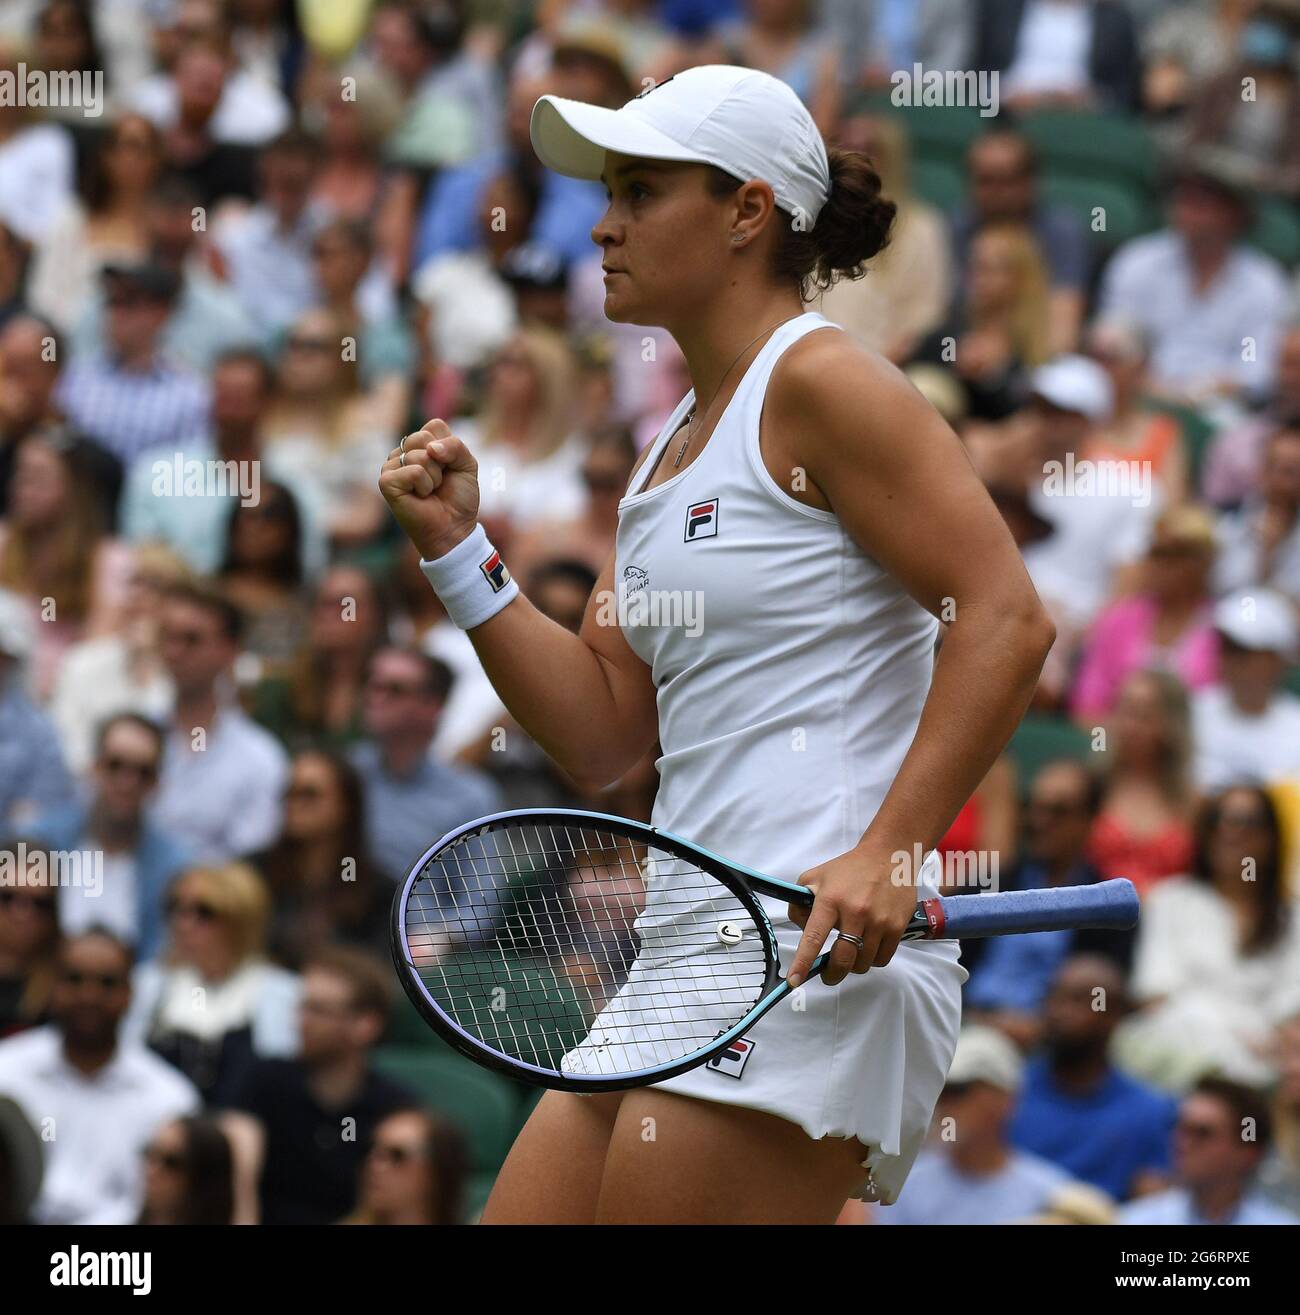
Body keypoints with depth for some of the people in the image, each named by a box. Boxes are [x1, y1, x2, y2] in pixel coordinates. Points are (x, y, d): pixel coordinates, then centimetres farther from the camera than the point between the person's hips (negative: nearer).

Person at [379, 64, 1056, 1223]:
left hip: (818, 958, -9)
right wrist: (458, 549, 10)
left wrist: (888, 856, -22)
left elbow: (1007, 620, -15)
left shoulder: (820, 383, -6)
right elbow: (602, 734, 18)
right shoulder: (671, 450, 21)